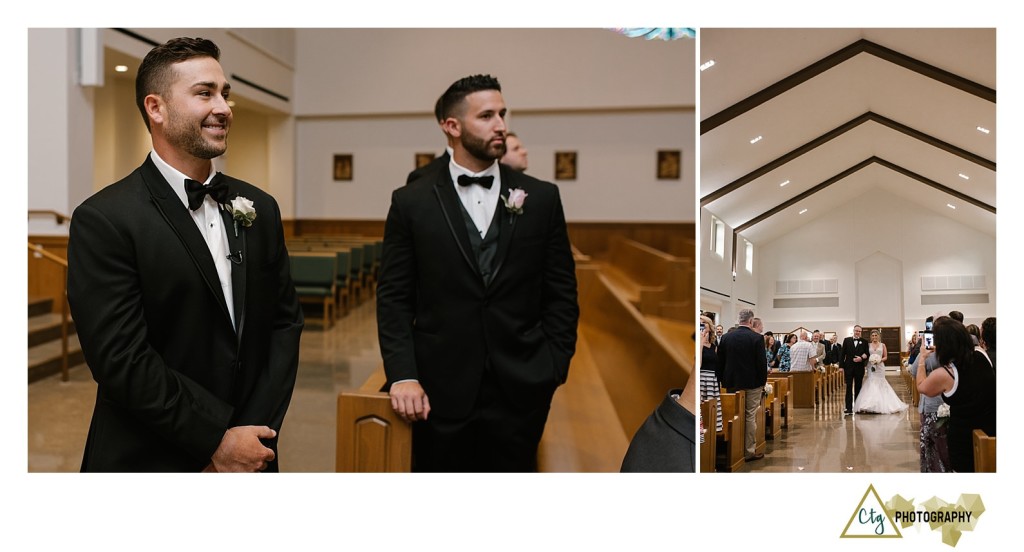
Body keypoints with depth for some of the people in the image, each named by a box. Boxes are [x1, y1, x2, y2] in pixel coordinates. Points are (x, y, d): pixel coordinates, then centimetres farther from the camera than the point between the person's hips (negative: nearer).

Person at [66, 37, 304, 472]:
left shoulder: (260, 208, 2)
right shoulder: (103, 220, -14)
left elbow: (285, 322, 2)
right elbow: (120, 360, -18)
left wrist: (256, 432, -8)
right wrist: (218, 440, -16)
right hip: (151, 463, -4)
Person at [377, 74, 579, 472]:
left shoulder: (542, 198, 4)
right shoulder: (411, 202, 1)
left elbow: (562, 293, 6)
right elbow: (394, 297, 1)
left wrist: (553, 370, 0)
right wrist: (402, 375, -9)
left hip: (521, 391, 1)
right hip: (441, 391, -1)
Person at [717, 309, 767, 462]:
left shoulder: (726, 337, -1)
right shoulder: (757, 338, -12)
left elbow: (720, 361, 3)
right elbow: (762, 363, -12)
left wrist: (724, 381, 12)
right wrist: (763, 381, 1)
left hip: (731, 383, 4)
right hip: (752, 383, -3)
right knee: (750, 417, 4)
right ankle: (749, 452, 8)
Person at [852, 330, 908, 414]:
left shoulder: (882, 345, 6)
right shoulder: (868, 345, 7)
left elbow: (885, 357, 5)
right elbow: (866, 356, 6)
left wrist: (880, 360, -13)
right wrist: (870, 360, -13)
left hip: (880, 366, 0)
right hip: (871, 367, 0)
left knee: (880, 383, -1)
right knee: (871, 383, -7)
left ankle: (880, 405, 6)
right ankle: (871, 405, -6)